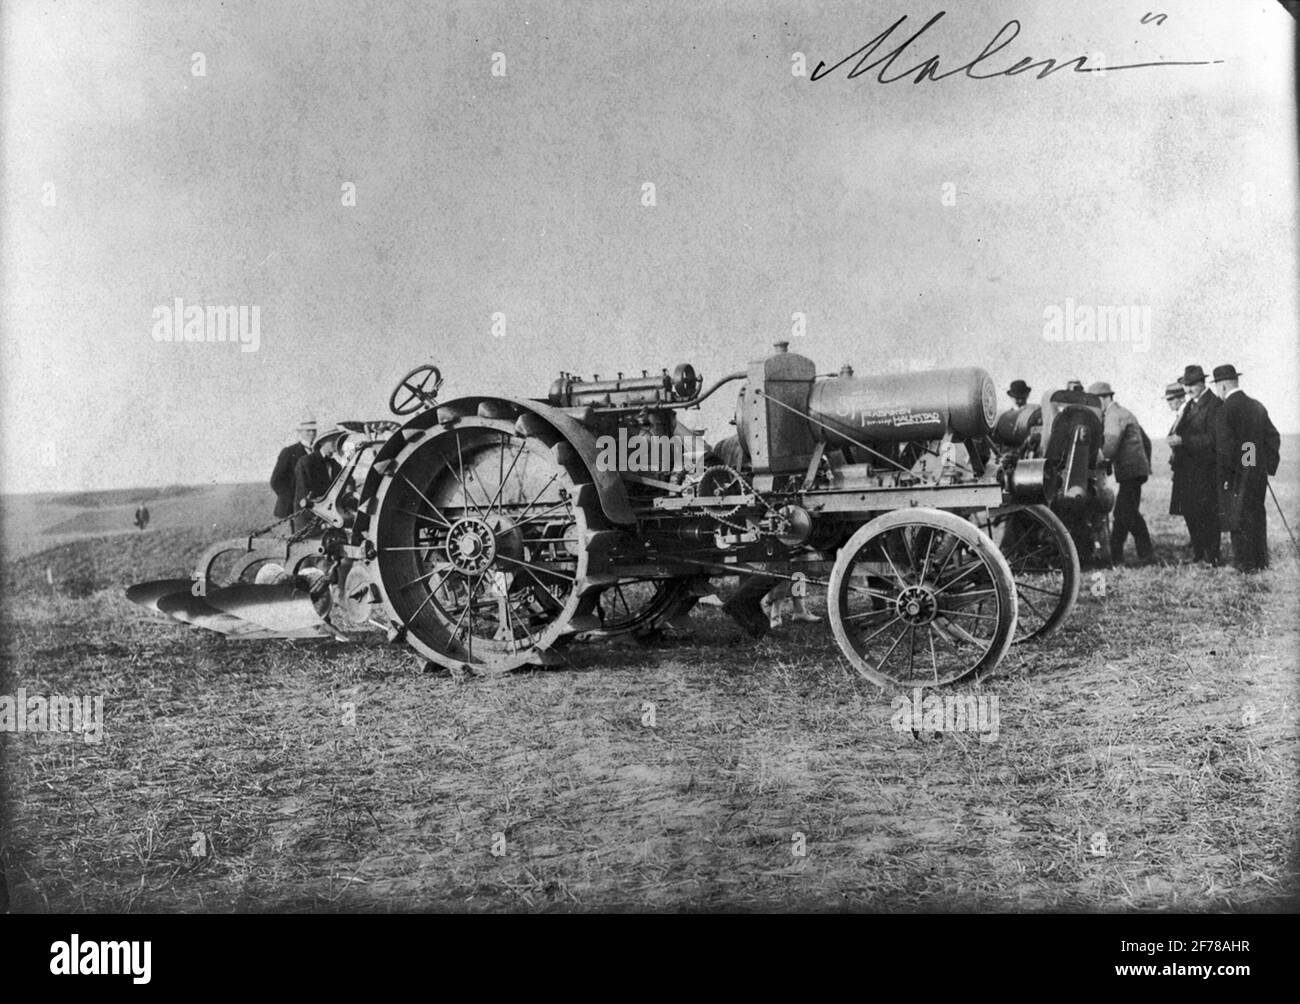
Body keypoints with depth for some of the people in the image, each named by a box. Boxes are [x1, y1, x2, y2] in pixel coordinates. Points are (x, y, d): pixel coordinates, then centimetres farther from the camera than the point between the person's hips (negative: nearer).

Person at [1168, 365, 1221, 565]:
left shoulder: (1214, 404, -11)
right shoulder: (1188, 404, 14)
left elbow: (1211, 438, -18)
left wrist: (1182, 440, -22)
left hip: (1205, 468, -8)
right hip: (1187, 467, 8)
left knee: (1209, 513, -2)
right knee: (1189, 511, 11)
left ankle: (1212, 556, 5)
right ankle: (1198, 553, 21)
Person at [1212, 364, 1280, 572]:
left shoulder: (1224, 410, -14)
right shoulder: (1258, 406, 7)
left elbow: (1225, 446, -18)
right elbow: (1274, 438, 9)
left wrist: (1225, 475, -11)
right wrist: (1269, 467, 12)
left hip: (1237, 475, -6)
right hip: (1258, 473, 6)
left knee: (1238, 519, 3)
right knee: (1257, 516, 16)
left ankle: (1246, 564, 6)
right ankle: (1260, 560, 24)